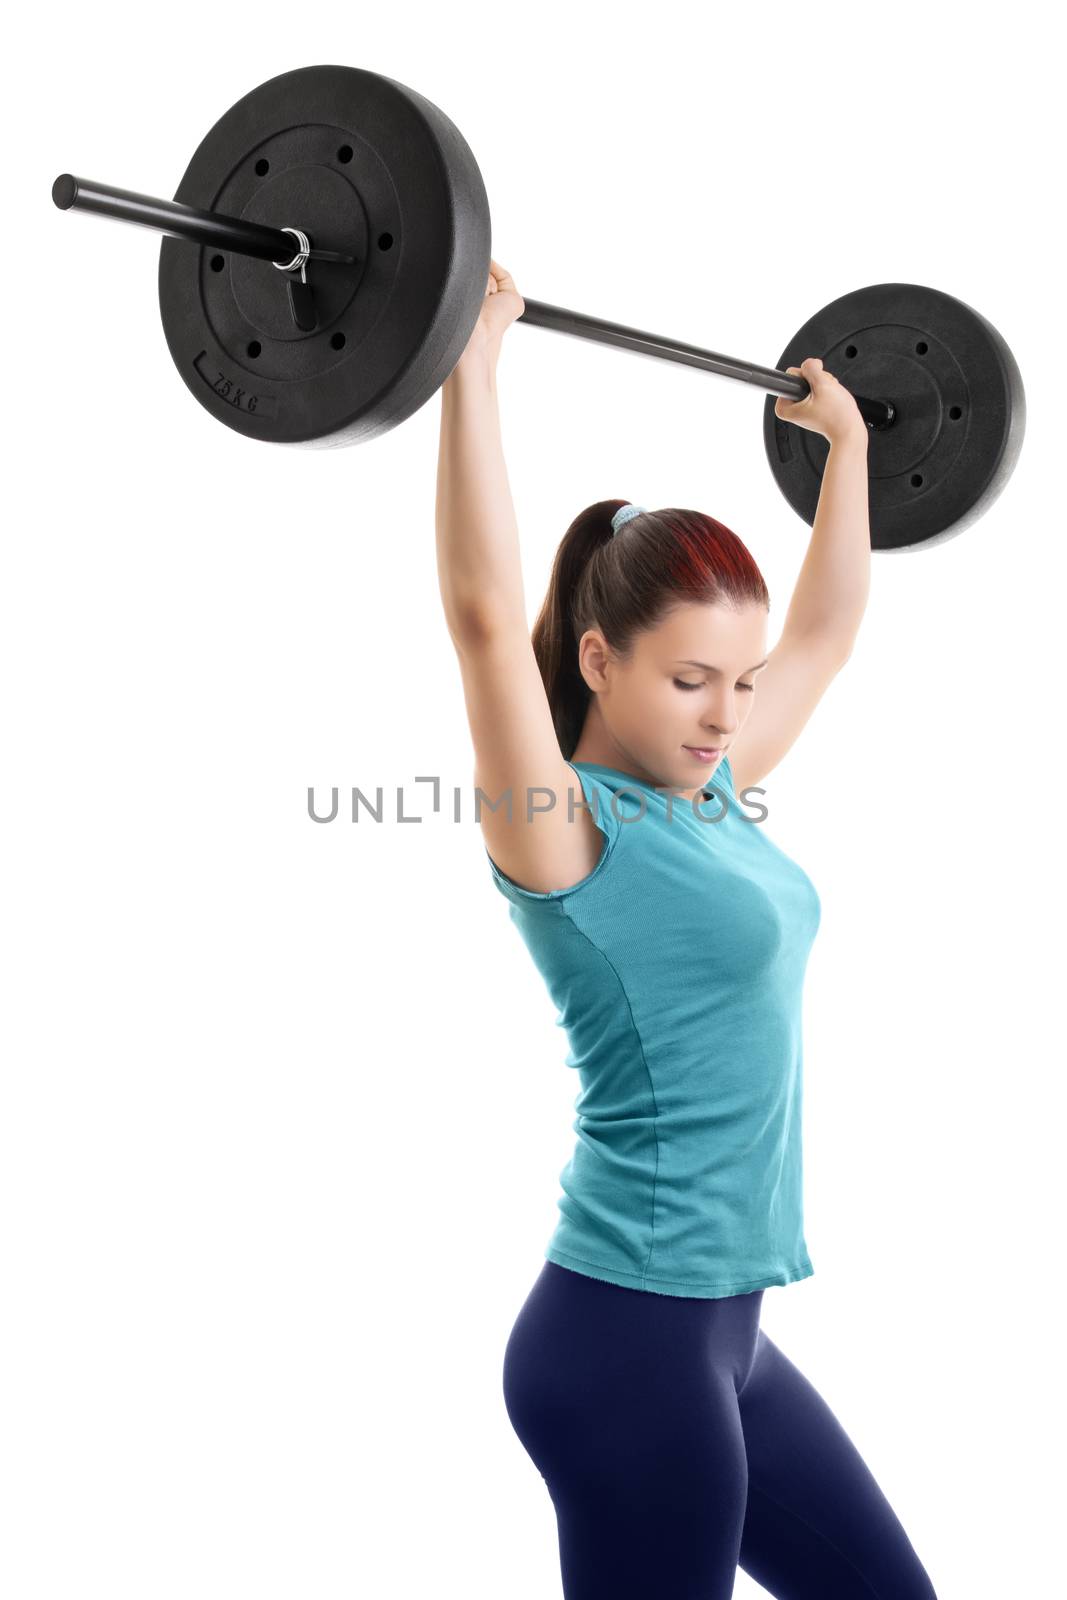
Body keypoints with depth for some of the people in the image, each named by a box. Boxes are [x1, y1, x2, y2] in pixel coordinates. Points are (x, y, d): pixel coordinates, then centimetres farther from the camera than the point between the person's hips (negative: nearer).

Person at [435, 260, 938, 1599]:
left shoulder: (708, 791, 7)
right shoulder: (565, 830, -15)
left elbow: (825, 631, 21)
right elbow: (483, 612, -30)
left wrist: (847, 443, 25)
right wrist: (471, 362, -30)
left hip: (723, 1333, 9)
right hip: (627, 1339, -9)